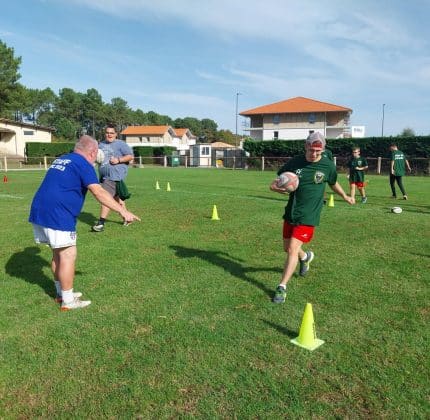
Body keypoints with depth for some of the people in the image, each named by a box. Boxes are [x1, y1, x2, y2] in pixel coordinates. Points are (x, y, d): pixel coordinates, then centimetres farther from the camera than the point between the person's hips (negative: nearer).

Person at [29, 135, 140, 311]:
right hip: (57, 215, -9)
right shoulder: (83, 164, -7)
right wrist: (123, 211, -21)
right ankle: (68, 301, 7)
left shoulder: (61, 159, 20)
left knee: (58, 253, 19)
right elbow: (99, 193, -19)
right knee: (68, 255, -1)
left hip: (39, 212, 9)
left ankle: (61, 293, 31)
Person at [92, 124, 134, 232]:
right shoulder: (101, 144, 17)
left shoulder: (120, 144, -3)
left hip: (115, 176, -8)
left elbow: (130, 156, -5)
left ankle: (101, 222, -14)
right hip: (104, 176, 8)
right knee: (117, 198, 16)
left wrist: (118, 160, -17)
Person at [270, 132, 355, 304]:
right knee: (287, 248, 15)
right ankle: (306, 256, 50)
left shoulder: (328, 165, -3)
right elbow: (279, 179, 7)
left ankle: (282, 287, 0)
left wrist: (345, 196, 29)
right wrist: (274, 186, -17)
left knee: (292, 249, -12)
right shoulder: (295, 162, -3)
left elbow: (333, 183, 17)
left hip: (308, 216, -3)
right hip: (290, 213, 3)